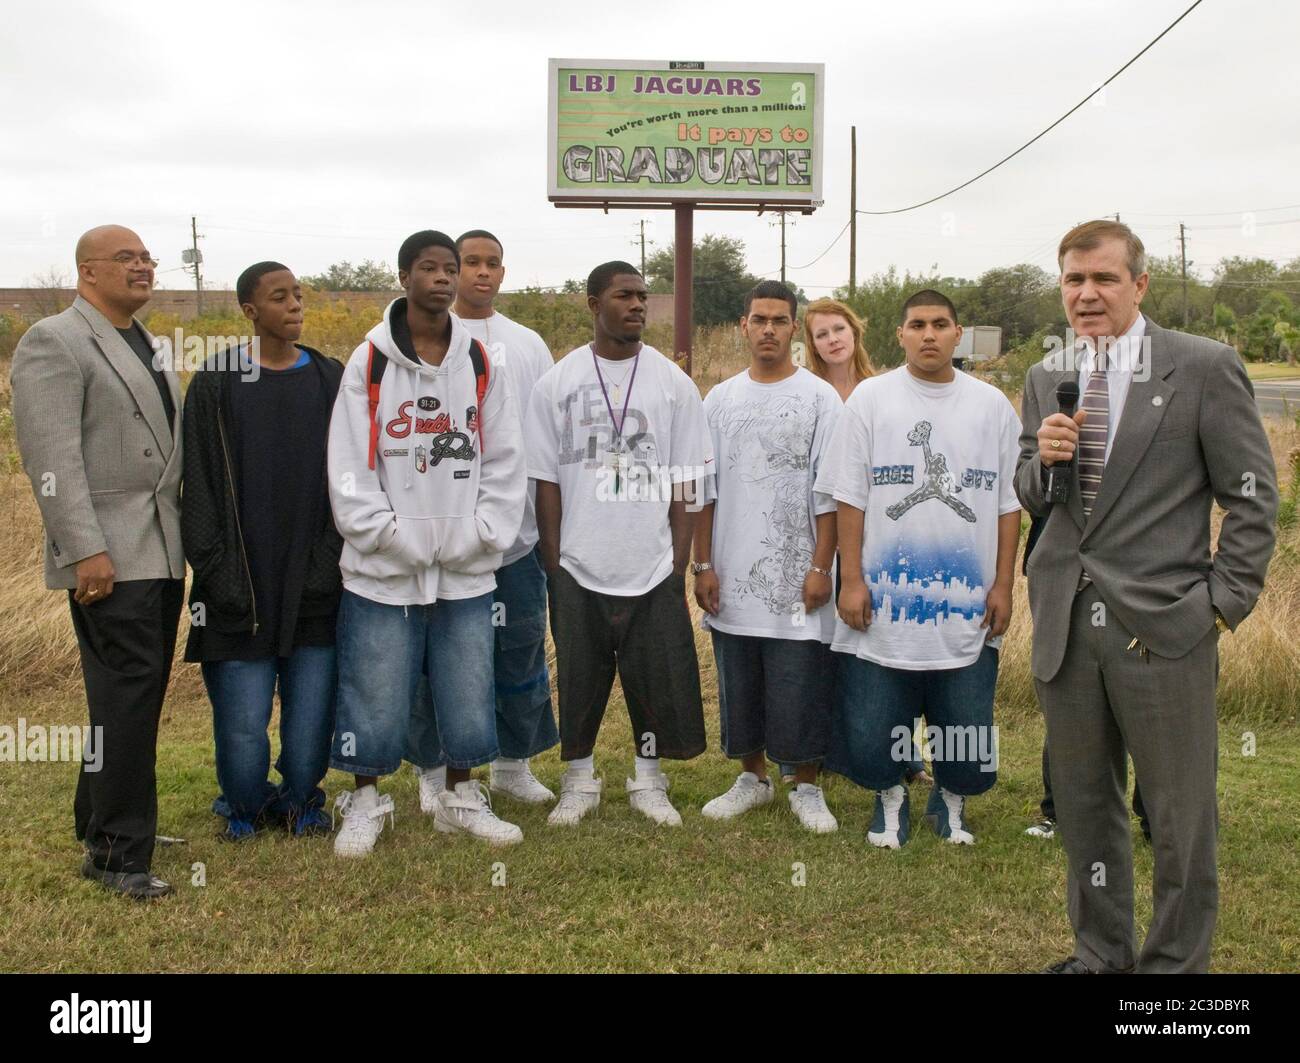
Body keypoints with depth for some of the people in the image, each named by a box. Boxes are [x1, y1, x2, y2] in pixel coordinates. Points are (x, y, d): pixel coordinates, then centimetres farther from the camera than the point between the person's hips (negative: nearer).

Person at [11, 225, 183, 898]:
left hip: (162, 553, 8)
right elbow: (54, 457, -15)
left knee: (142, 693, 11)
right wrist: (86, 550, -21)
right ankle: (117, 853, 3)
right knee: (126, 696, -7)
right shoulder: (53, 343, -6)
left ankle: (100, 821, 25)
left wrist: (187, 537, 17)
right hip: (109, 558, -8)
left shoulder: (146, 347, 20)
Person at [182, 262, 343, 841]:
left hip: (315, 582, 2)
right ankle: (243, 804, 28)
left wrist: (335, 562, 1)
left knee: (312, 715, 4)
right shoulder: (216, 384, 1)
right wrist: (215, 572, -7)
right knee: (242, 722, 1)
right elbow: (199, 486, 0)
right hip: (242, 587, -2)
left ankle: (301, 798, 29)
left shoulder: (330, 379, 7)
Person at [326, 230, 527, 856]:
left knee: (467, 693, 9)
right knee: (375, 697, 4)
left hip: (466, 570, 3)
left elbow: (504, 461, 4)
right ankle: (365, 803, 23)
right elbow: (348, 467, -5)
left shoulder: (481, 364, 7)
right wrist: (394, 536, -12)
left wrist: (477, 535, -6)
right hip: (383, 570, -2)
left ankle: (461, 799, 27)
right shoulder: (369, 362, -1)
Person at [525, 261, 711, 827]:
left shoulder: (672, 382, 3)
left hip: (653, 567, 1)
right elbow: (546, 479, 2)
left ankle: (648, 781, 24)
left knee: (657, 676, 6)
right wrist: (552, 561, -2)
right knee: (579, 678, 9)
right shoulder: (557, 382, 1)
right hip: (578, 567, 0)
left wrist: (679, 562, -2)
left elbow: (684, 485, 3)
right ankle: (579, 780, 26)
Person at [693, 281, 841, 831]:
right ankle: (752, 779, 28)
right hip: (733, 577, 3)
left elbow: (828, 493, -3)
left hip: (796, 577, -3)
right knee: (739, 686, 11)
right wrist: (703, 564, 3)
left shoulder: (819, 397, -1)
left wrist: (821, 567, -9)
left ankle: (807, 788, 16)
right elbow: (704, 489, 8)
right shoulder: (720, 399, 8)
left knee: (799, 688, 0)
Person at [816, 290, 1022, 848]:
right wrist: (852, 579, -6)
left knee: (967, 728, 6)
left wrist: (1003, 585, 2)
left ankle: (951, 798, 34)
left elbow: (1008, 504, 8)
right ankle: (890, 796, 30)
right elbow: (849, 497, 0)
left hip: (967, 610, 1)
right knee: (871, 728, 3)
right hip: (884, 604, -1)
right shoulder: (870, 398, 2)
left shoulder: (991, 405, 7)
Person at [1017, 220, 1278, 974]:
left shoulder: (1204, 367, -4)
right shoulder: (1046, 378, 10)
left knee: (1182, 814, 6)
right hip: (1066, 623, 5)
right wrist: (1042, 459, -6)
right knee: (1084, 804, 16)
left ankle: (1176, 962, 24)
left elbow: (1253, 499, -3)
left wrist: (1223, 602, -9)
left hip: (1163, 624, -5)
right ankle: (1101, 953, 33)